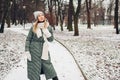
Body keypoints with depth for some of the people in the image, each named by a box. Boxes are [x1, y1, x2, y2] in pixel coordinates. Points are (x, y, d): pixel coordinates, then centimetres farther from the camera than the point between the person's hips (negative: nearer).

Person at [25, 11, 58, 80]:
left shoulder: (48, 27, 5)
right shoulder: (33, 27, 0)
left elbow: (51, 39, 7)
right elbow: (28, 39, 1)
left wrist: (46, 32, -11)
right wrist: (27, 51, -7)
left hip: (44, 52, 1)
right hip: (34, 52, -1)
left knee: (49, 69, 1)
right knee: (34, 72, 2)